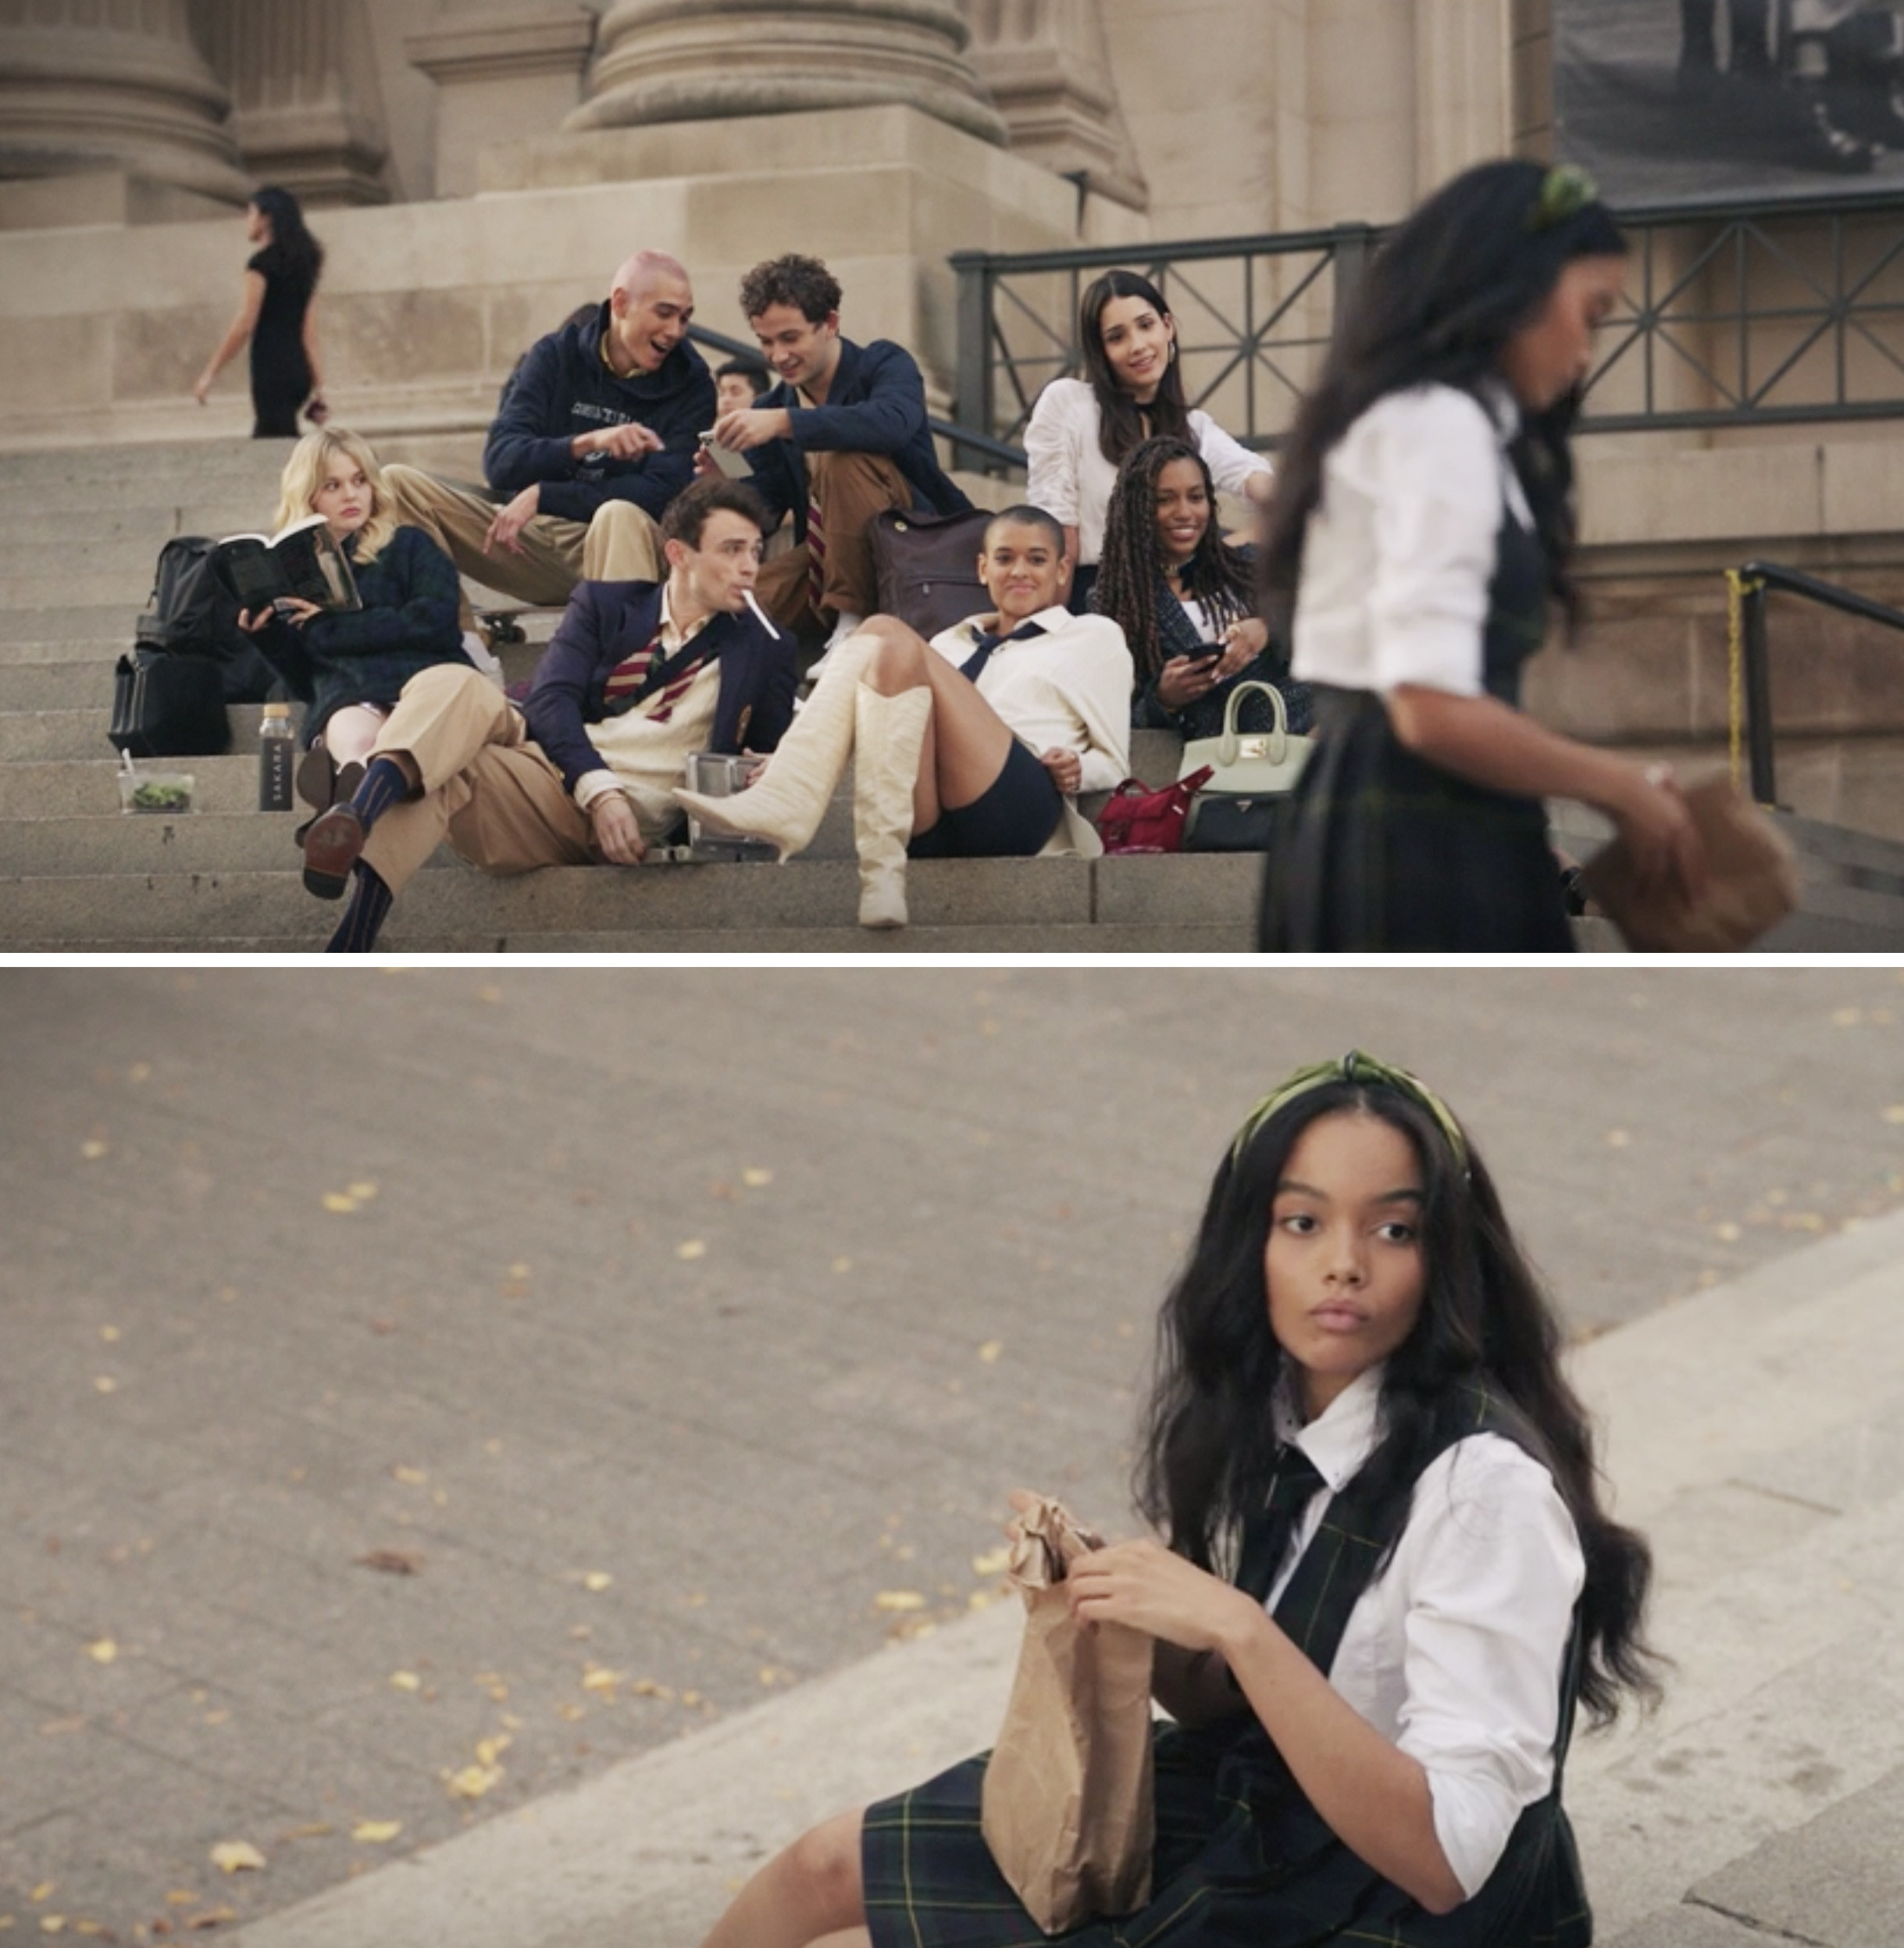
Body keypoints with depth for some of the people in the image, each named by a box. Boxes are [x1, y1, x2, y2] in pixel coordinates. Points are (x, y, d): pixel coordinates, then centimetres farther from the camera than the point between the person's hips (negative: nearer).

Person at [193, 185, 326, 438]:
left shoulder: (263, 263, -6)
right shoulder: (301, 265, 17)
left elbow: (244, 326, -11)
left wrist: (209, 373, -8)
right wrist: (317, 388, 13)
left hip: (272, 371, -8)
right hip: (297, 372, 8)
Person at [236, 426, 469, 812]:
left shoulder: (409, 546, 21)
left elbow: (435, 621, 1)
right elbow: (302, 683, 22)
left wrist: (332, 627, 3)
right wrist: (266, 634, 3)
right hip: (347, 698, 1)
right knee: (354, 739, -38)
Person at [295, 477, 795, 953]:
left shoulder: (762, 648, 18)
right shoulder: (605, 604, 17)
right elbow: (551, 699, 2)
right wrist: (599, 788, -17)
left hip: (613, 822, -2)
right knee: (453, 686, -29)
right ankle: (363, 806, -56)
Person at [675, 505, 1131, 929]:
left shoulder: (1094, 637, 27)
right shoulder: (950, 644, 36)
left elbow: (1112, 762, 21)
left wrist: (1077, 771, -3)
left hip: (1013, 811, -3)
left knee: (893, 640, -20)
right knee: (874, 641, -19)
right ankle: (784, 804, -40)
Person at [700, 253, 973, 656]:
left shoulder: (883, 364, -7)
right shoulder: (767, 410, 7)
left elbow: (893, 422, -32)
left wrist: (783, 423, -39)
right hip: (821, 562, 4)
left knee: (843, 457, -30)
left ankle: (853, 620, -24)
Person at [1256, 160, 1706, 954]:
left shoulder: (1407, 422, 21)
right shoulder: (1441, 426, -9)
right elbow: (1435, 708, -20)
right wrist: (1622, 786, -7)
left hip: (1389, 829, 10)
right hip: (1423, 846, -10)